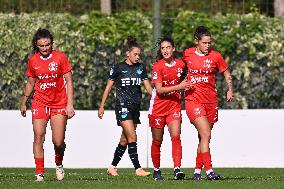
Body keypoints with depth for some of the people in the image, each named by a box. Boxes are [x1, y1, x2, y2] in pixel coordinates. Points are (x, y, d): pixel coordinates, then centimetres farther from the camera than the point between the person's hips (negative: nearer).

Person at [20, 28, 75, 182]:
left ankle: (59, 163, 25)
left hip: (59, 104, -2)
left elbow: (69, 81, -3)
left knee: (58, 142, -6)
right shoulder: (33, 60, 3)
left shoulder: (60, 57, -5)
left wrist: (70, 104, -9)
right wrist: (23, 103, 20)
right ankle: (39, 173, -4)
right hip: (39, 104, 2)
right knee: (38, 137, -9)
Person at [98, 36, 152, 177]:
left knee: (124, 140, 8)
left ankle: (112, 167, 20)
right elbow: (108, 87, 2)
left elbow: (148, 86, 6)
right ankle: (138, 169, -19)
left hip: (135, 106, 5)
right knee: (132, 137, -16)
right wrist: (102, 106, 2)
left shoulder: (141, 68, 8)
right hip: (123, 105, -5)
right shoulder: (118, 68, -4)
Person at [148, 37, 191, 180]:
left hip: (174, 105, 2)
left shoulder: (180, 64, 0)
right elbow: (159, 89, -18)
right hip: (158, 106, -2)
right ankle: (156, 170, 23)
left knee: (176, 136, -14)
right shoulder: (158, 66, -12)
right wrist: (179, 86, -24)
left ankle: (177, 169, -20)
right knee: (157, 140, 7)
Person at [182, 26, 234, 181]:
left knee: (204, 137, 9)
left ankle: (197, 170, 22)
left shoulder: (215, 56, 1)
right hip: (193, 99, -2)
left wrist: (230, 89, 0)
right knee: (206, 134, -17)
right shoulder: (187, 54, 1)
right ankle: (209, 171, -19)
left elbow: (226, 73, 12)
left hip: (211, 101, 2)